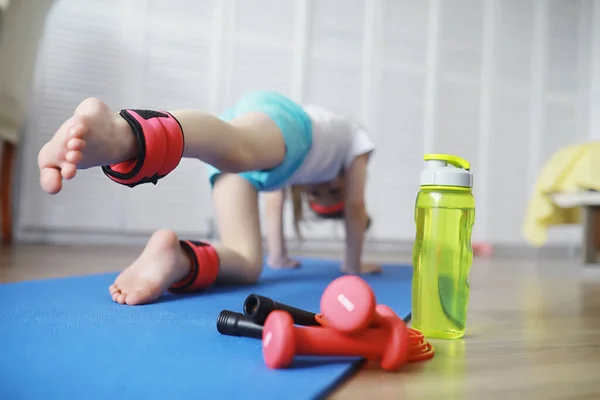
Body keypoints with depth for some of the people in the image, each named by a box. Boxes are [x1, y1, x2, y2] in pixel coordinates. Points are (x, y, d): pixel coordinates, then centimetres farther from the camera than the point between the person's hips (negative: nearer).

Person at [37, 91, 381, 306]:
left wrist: (278, 256, 59)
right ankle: (122, 134, -65)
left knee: (246, 262, -12)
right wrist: (354, 263, 45)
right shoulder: (355, 134, 40)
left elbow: (275, 198, 51)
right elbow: (356, 207, 36)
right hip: (276, 115, -4)